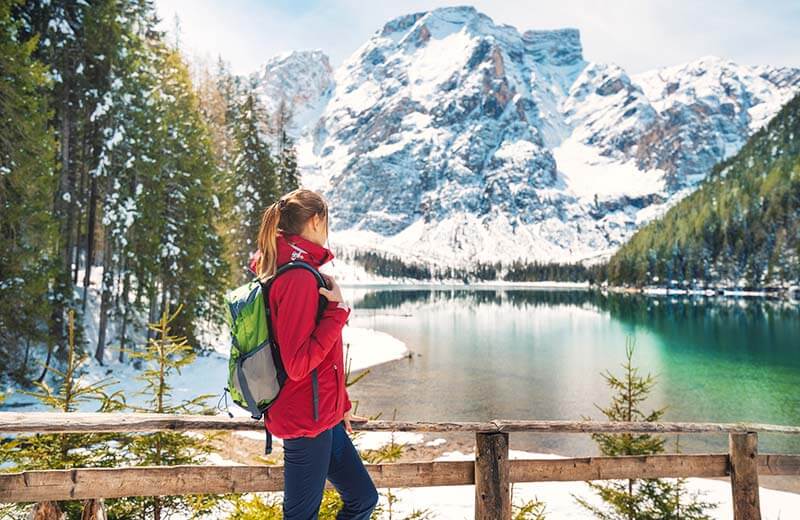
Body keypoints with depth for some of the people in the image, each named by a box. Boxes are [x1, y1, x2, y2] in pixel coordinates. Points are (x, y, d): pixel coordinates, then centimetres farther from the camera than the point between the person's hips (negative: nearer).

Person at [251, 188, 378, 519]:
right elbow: (298, 364, -25)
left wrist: (340, 406, 19)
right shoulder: (300, 278, -21)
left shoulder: (287, 271, 10)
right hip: (306, 419, -10)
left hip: (322, 414, 10)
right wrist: (338, 310, -22)